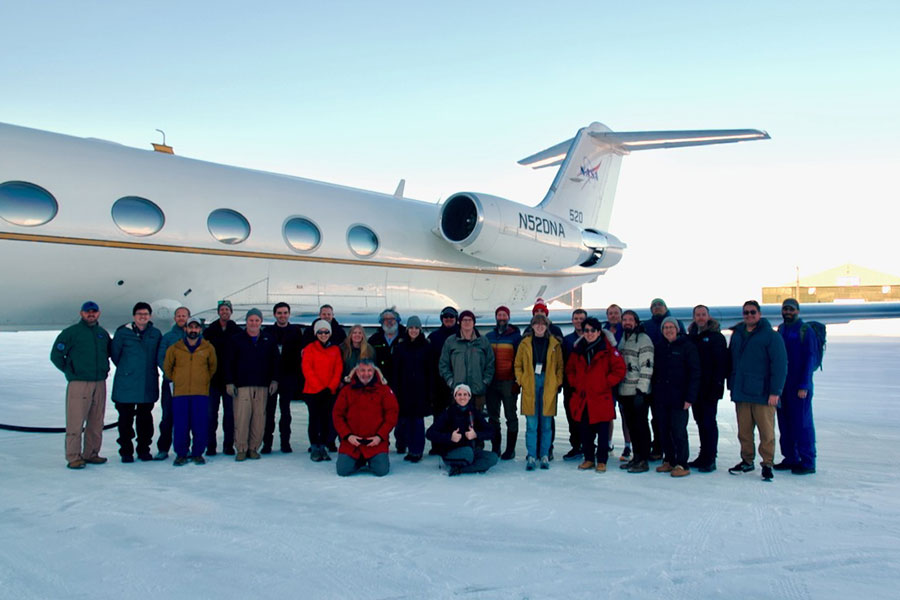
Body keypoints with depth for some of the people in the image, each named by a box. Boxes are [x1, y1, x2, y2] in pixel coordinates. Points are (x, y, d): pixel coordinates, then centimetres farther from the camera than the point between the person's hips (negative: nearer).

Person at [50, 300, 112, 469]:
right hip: (78, 384, -5)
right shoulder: (71, 332, -2)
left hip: (100, 384, 5)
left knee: (96, 422, 8)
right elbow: (56, 355, -1)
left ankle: (91, 453, 18)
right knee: (75, 422, -6)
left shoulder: (103, 334, 14)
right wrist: (70, 372, -3)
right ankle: (73, 457, -1)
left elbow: (110, 353, 27)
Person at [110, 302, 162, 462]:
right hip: (126, 385, -2)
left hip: (148, 386, 2)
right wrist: (125, 369, 11)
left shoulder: (156, 334, 5)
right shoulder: (123, 333, -3)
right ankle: (126, 451, 13)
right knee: (126, 419, 2)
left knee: (145, 418, 10)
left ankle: (144, 449, 21)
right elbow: (114, 354, 5)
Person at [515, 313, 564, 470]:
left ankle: (544, 456, 13)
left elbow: (560, 366, 9)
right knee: (531, 424, 0)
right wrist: (521, 381, -1)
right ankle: (531, 456, 7)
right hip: (530, 387, 0)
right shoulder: (525, 343, 8)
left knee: (546, 424, 4)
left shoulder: (555, 344, 8)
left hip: (548, 387, 0)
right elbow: (518, 365, 10)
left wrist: (558, 383, 0)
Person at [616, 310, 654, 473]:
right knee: (631, 425, 12)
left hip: (638, 392, -7)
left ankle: (643, 460, 4)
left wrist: (641, 390, -20)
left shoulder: (643, 340, -8)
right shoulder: (623, 340, 17)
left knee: (641, 425, -2)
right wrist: (617, 390, 18)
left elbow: (647, 367, -15)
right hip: (625, 391, 8)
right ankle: (636, 457, 20)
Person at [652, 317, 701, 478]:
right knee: (664, 430, 9)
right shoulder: (659, 347, 11)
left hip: (678, 397, -5)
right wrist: (654, 393, 8)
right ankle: (669, 460, 21)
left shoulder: (687, 346, -4)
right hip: (661, 397, 5)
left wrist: (690, 397, -13)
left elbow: (694, 373, -7)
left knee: (679, 431, -4)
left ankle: (682, 464, 4)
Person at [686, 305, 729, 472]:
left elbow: (721, 363, -10)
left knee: (709, 422, -4)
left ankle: (710, 459, 1)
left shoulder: (716, 337, -3)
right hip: (695, 388, 6)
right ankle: (704, 456, 20)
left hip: (709, 389, -6)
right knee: (701, 422, 11)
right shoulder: (691, 337, 13)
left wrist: (717, 385, -17)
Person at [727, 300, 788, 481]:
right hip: (741, 393, 5)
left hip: (763, 394, -5)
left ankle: (767, 464, 11)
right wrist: (732, 385, 13)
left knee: (766, 432, 0)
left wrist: (775, 391, -13)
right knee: (744, 431, 10)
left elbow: (780, 365, -8)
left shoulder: (771, 336, -4)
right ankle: (747, 461, 23)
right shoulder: (737, 335, 13)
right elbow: (731, 362, 19)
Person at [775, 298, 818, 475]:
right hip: (782, 385, 6)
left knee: (802, 423, -4)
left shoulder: (806, 331, -6)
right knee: (785, 422, 9)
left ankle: (808, 462, 4)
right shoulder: (781, 330, 13)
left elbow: (810, 359, -10)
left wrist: (804, 386, -15)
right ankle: (791, 458, 19)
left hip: (799, 386, -6)